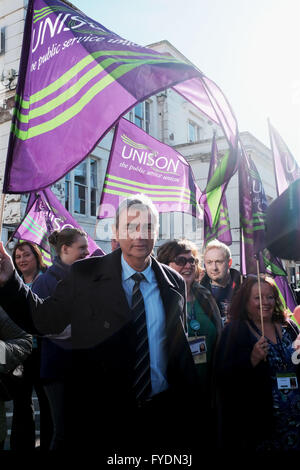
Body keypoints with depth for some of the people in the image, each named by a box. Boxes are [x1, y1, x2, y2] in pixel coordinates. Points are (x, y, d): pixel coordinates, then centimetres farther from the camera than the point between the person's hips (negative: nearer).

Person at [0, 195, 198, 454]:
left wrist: (189, 399, 10)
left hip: (164, 413, 2)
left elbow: (180, 345, 8)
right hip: (101, 414, -2)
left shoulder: (175, 282, 2)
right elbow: (45, 320, -4)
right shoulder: (84, 274, -5)